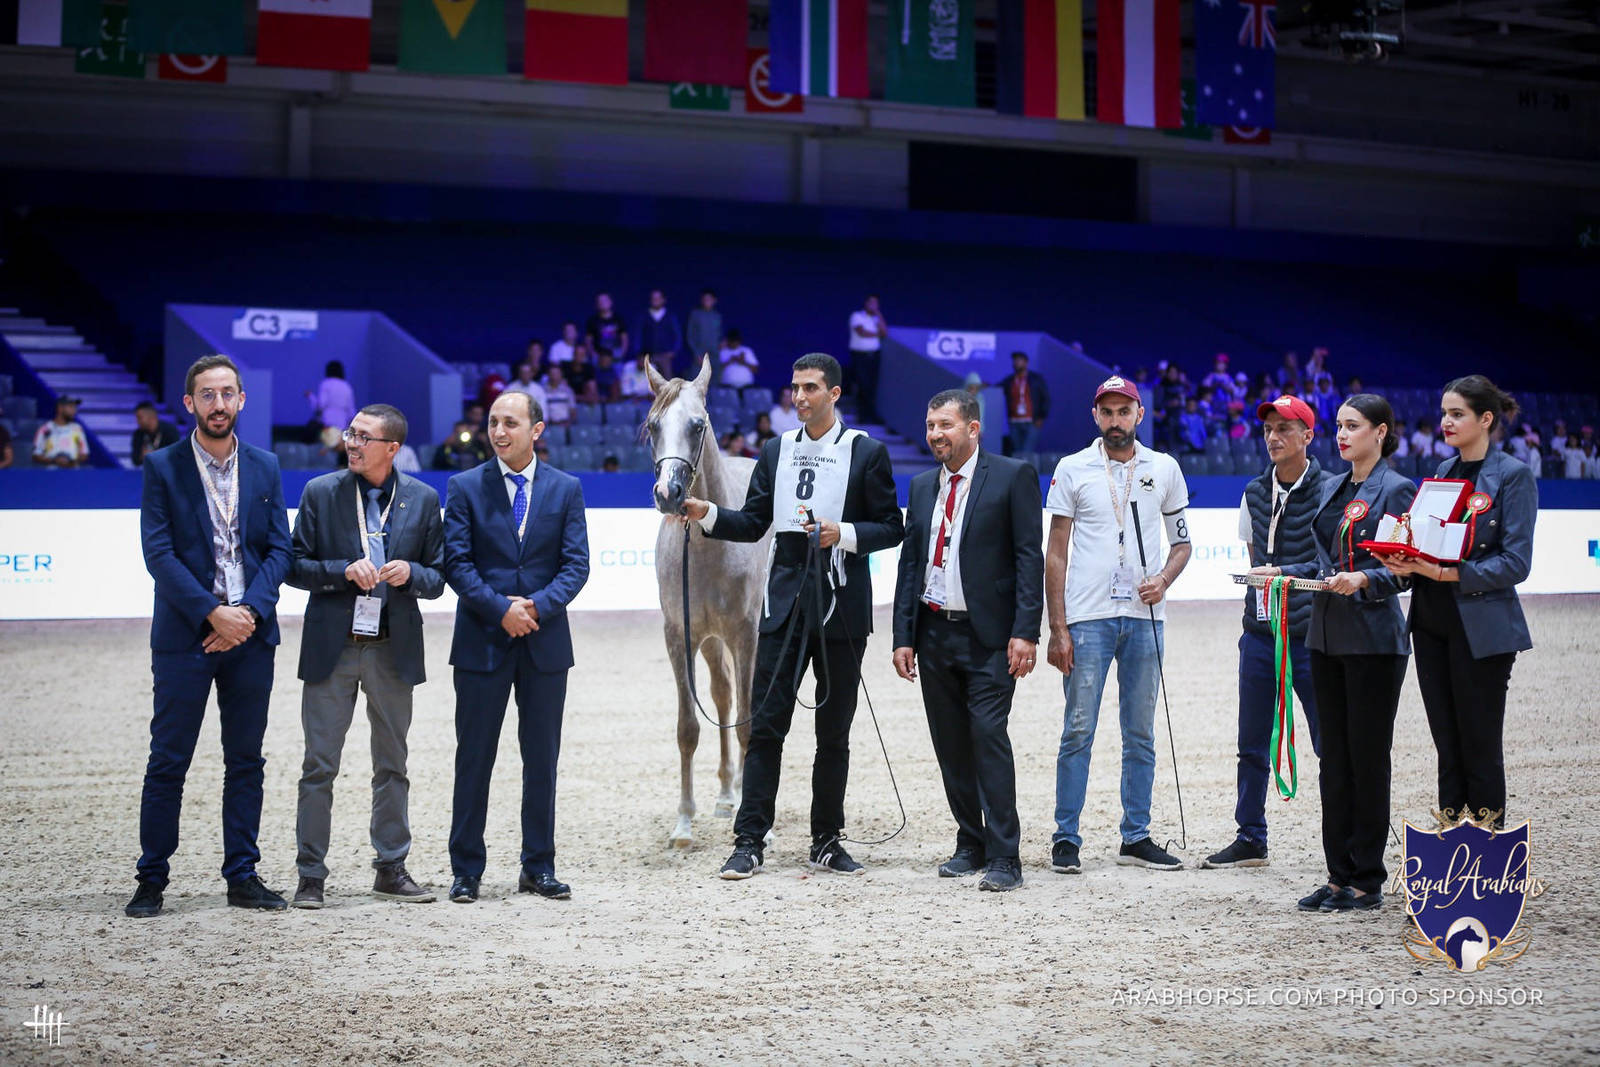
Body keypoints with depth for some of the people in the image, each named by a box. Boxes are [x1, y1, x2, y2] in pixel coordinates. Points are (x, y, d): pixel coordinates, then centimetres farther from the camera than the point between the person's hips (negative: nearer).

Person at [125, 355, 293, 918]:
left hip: (250, 633, 3)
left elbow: (279, 549, 5)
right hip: (185, 635, -3)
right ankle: (151, 880, 9)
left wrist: (250, 611, -10)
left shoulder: (265, 467, 9)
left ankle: (243, 876, 16)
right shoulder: (163, 467, -1)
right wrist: (212, 614, -16)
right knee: (168, 761, 0)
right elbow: (158, 553, -8)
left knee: (246, 760, 8)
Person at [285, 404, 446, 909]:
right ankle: (311, 876, 8)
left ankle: (391, 870, 20)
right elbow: (295, 565, 0)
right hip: (331, 646, -1)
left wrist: (410, 573, -15)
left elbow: (437, 579, 6)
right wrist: (344, 572, -16)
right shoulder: (320, 492, 1)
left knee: (392, 766, 10)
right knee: (319, 767, 1)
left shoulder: (423, 499, 3)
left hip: (393, 649, 1)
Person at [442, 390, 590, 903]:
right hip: (482, 643, -1)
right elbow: (457, 563, -4)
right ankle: (466, 870, 10)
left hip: (545, 642, 2)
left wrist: (538, 606, -16)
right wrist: (500, 608, -16)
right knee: (474, 759, 2)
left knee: (542, 758, 7)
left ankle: (538, 867, 16)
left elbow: (576, 564, 0)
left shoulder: (566, 488, 6)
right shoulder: (465, 487, 2)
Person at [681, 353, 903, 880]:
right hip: (785, 603, 2)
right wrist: (706, 513, -5)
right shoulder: (776, 451, 11)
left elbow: (891, 527, 0)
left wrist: (843, 533, -17)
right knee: (765, 724, -2)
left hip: (840, 606, -2)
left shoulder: (867, 452, 1)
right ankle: (749, 842, 0)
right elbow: (753, 522, 12)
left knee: (834, 732, 6)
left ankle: (826, 841, 16)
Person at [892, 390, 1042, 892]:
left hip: (988, 636, -6)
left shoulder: (1013, 476, -2)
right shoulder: (922, 487, 15)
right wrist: (903, 635, 8)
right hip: (934, 633, 6)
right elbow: (909, 564, 15)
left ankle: (1004, 859, -9)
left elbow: (1030, 558, -7)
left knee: (988, 736, -12)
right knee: (951, 745, 9)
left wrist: (1025, 632, -15)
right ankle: (970, 845, 20)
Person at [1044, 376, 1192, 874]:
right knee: (1078, 730, -4)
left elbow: (1182, 542, 15)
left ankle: (1136, 837, 15)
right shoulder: (1072, 469, 3)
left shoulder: (1164, 469, 9)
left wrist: (1164, 580, -7)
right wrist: (1058, 629, -6)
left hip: (1144, 617, 3)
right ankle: (1066, 838, 2)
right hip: (1088, 617, -3)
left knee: (1141, 734, 7)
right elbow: (1055, 554, 1)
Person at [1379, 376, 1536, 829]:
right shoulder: (1442, 472, 13)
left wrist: (1450, 574, -22)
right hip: (1433, 623, 6)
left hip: (1481, 630, -6)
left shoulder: (1513, 475, -7)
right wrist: (1407, 563, -7)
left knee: (1480, 744, 0)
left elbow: (1516, 563, -14)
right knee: (1447, 745, 10)